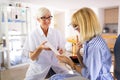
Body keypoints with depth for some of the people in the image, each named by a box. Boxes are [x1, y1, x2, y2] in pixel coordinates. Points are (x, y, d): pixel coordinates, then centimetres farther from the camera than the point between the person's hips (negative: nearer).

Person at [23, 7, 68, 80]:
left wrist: (61, 50, -15)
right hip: (38, 69, -2)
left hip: (55, 66, 2)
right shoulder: (33, 34, -9)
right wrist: (40, 48, -27)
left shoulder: (56, 32, -1)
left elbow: (61, 49, 7)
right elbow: (32, 58, -9)